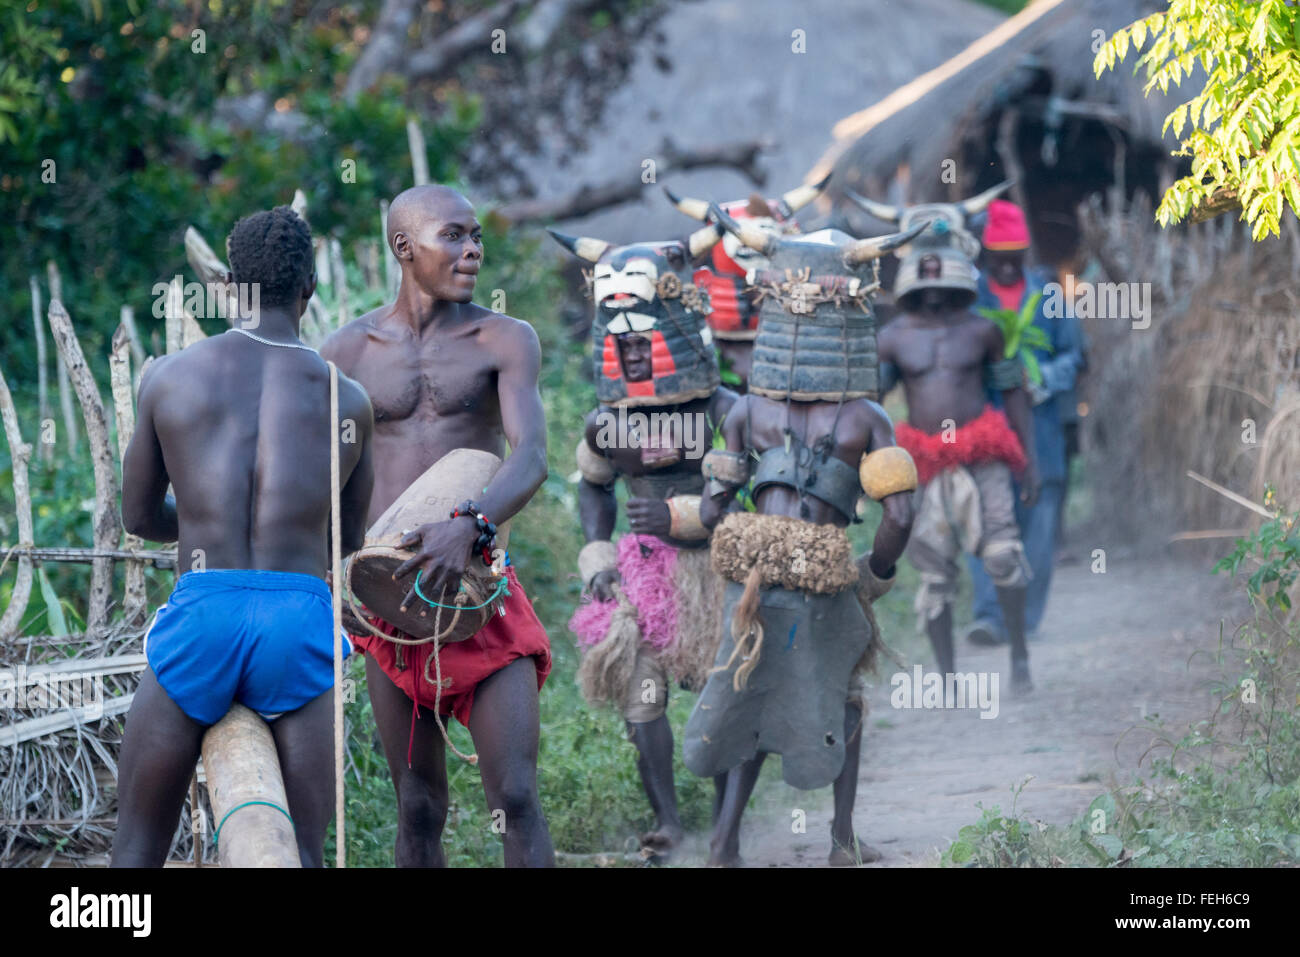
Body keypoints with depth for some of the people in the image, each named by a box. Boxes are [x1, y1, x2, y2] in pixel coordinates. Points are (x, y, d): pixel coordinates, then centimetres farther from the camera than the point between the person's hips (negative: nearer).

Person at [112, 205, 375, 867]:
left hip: (201, 613, 0)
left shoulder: (168, 377, 9)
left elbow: (136, 516, 20)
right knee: (300, 858, 4)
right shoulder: (346, 400, 11)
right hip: (301, 613, 0)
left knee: (135, 851, 11)